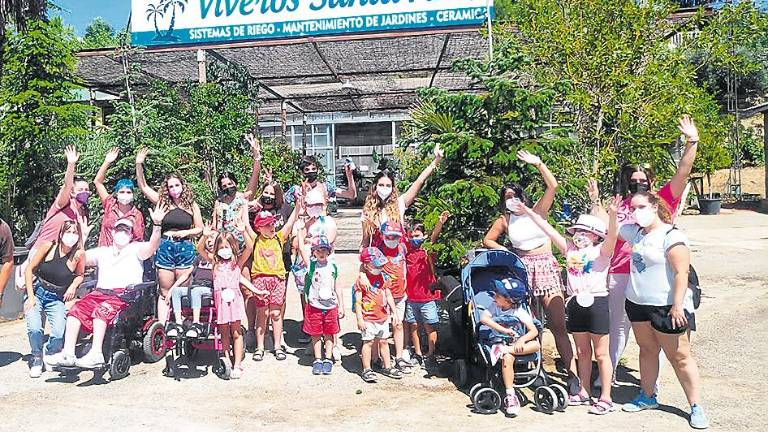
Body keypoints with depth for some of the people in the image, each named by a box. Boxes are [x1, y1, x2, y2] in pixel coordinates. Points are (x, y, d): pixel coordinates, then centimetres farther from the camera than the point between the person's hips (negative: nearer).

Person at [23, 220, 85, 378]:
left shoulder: (79, 254, -10)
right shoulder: (48, 247, -9)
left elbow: (80, 275, 8)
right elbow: (29, 269, -2)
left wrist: (73, 286, -13)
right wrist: (30, 296, -8)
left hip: (56, 299, 0)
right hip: (36, 293, 0)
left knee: (59, 334, -20)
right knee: (34, 329, -23)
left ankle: (50, 356, 16)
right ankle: (37, 358, 8)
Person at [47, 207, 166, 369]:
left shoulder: (135, 249, 16)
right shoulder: (102, 251, 29)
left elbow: (152, 246, -5)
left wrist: (156, 225, -22)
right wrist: (82, 237, 11)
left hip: (126, 294, -4)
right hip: (100, 292, 4)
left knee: (102, 309, -32)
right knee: (77, 308, -22)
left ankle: (96, 354, -39)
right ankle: (68, 354, -25)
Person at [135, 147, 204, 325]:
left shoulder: (192, 206, 6)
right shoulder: (163, 202, 6)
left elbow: (200, 229, 10)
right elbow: (143, 186, 5)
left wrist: (186, 232, -8)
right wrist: (139, 165, -5)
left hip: (185, 249, 0)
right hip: (165, 248, 1)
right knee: (164, 292, 4)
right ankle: (161, 326, 7)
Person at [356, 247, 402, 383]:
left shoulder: (382, 277, 8)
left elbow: (388, 295, 14)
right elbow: (358, 301, -12)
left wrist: (394, 313, 13)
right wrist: (359, 319, -15)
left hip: (383, 317, 6)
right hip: (368, 318, -6)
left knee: (383, 341, 14)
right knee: (368, 342, 0)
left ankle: (387, 367, 24)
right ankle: (367, 370, 10)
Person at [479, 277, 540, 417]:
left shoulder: (520, 312, -6)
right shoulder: (495, 307, 0)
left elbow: (534, 331, -11)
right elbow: (483, 318, -18)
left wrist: (522, 339, -32)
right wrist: (504, 330, -23)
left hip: (518, 344, 1)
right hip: (501, 341, -1)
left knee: (535, 345, -28)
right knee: (507, 358, -33)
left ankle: (503, 350, -33)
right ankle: (510, 396, -32)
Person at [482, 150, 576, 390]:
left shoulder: (537, 212, 5)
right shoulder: (504, 221, 8)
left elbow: (552, 186, -7)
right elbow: (487, 240, 19)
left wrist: (538, 163, -11)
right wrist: (506, 252, 6)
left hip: (546, 267, -1)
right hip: (522, 269, 2)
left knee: (558, 325, -7)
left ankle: (573, 375, -5)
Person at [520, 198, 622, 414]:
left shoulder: (601, 251, -4)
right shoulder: (570, 249, 10)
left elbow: (612, 235, -23)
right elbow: (549, 229, 8)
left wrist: (613, 215, -42)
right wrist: (529, 211, 6)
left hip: (596, 302, -6)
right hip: (576, 303, 6)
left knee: (601, 354, 3)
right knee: (582, 352, 16)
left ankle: (606, 398, 11)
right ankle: (584, 393, 26)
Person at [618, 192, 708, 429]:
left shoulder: (672, 236, -14)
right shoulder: (635, 232, 9)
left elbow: (681, 273, -18)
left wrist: (678, 305, -21)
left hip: (666, 307, -7)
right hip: (637, 304, 7)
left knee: (679, 357, 0)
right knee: (647, 350, 16)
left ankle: (696, 406, 10)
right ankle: (647, 396, 29)